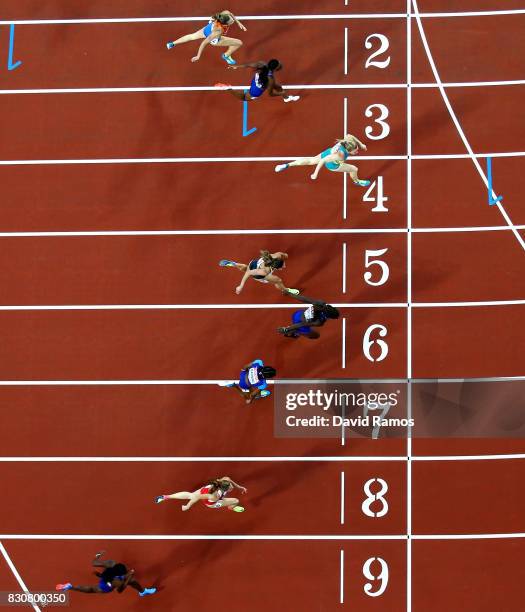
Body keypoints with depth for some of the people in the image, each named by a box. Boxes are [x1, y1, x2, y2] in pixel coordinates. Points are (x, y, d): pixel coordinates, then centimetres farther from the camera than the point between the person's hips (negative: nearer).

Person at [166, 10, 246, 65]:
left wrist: (238, 23, -4)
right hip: (214, 39, -6)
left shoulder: (226, 13, -37)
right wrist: (198, 56, -30)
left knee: (193, 36, 32)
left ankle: (172, 44, 53)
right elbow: (204, 43, -39)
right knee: (239, 43, -1)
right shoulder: (218, 31, -49)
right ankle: (226, 56, 30)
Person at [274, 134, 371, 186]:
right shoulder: (339, 156, -48)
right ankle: (357, 182, 43)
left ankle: (287, 165, 39)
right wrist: (315, 174, -31)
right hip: (331, 164, -6)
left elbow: (349, 135, -7)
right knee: (354, 169, 7)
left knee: (310, 161, 27)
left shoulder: (347, 140, -33)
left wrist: (361, 144, 0)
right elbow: (323, 161, -40)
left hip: (327, 153, 6)